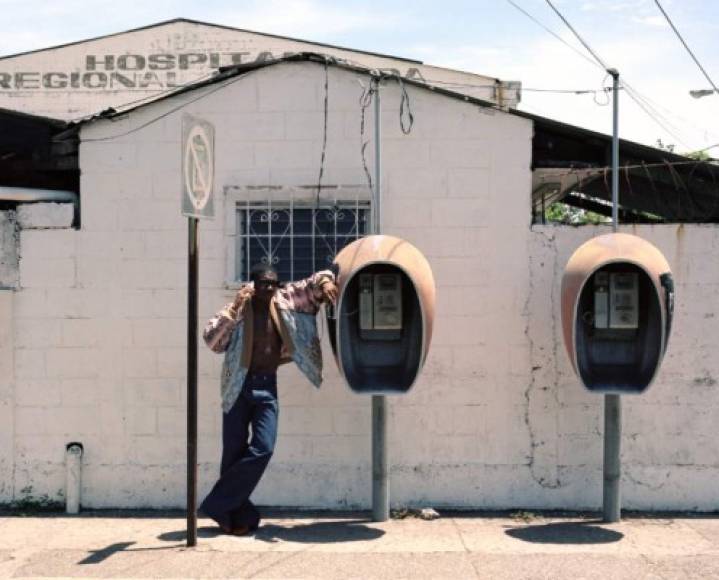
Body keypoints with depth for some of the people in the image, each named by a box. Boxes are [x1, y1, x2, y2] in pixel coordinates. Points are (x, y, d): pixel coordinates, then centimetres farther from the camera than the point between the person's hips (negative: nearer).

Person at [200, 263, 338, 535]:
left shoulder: (285, 301, 2)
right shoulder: (238, 309, -7)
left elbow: (312, 282, 9)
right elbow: (211, 339, -18)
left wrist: (325, 283, -14)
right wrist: (235, 308, -24)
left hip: (267, 386, 2)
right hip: (239, 387, -2)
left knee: (263, 449, -10)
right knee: (234, 452, 1)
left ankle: (219, 506, 2)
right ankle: (241, 515, 14)